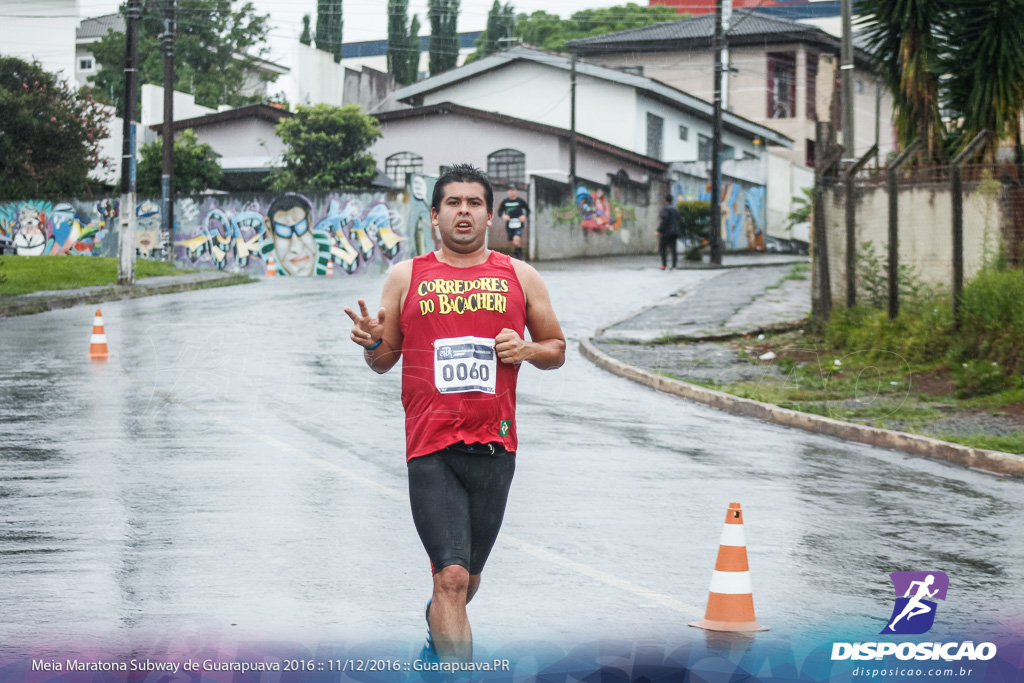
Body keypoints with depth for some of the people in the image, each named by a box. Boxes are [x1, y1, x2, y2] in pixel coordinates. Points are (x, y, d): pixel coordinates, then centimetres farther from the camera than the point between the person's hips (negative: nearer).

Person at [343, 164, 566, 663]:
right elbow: (385, 361, 12)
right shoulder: (406, 277, 8)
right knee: (451, 576, -15)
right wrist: (372, 343, -11)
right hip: (430, 448, -2)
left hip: (494, 445, 2)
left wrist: (527, 350, -5)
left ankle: (438, 635, 48)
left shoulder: (519, 277, 10)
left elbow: (557, 349, 17)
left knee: (468, 575, 16)